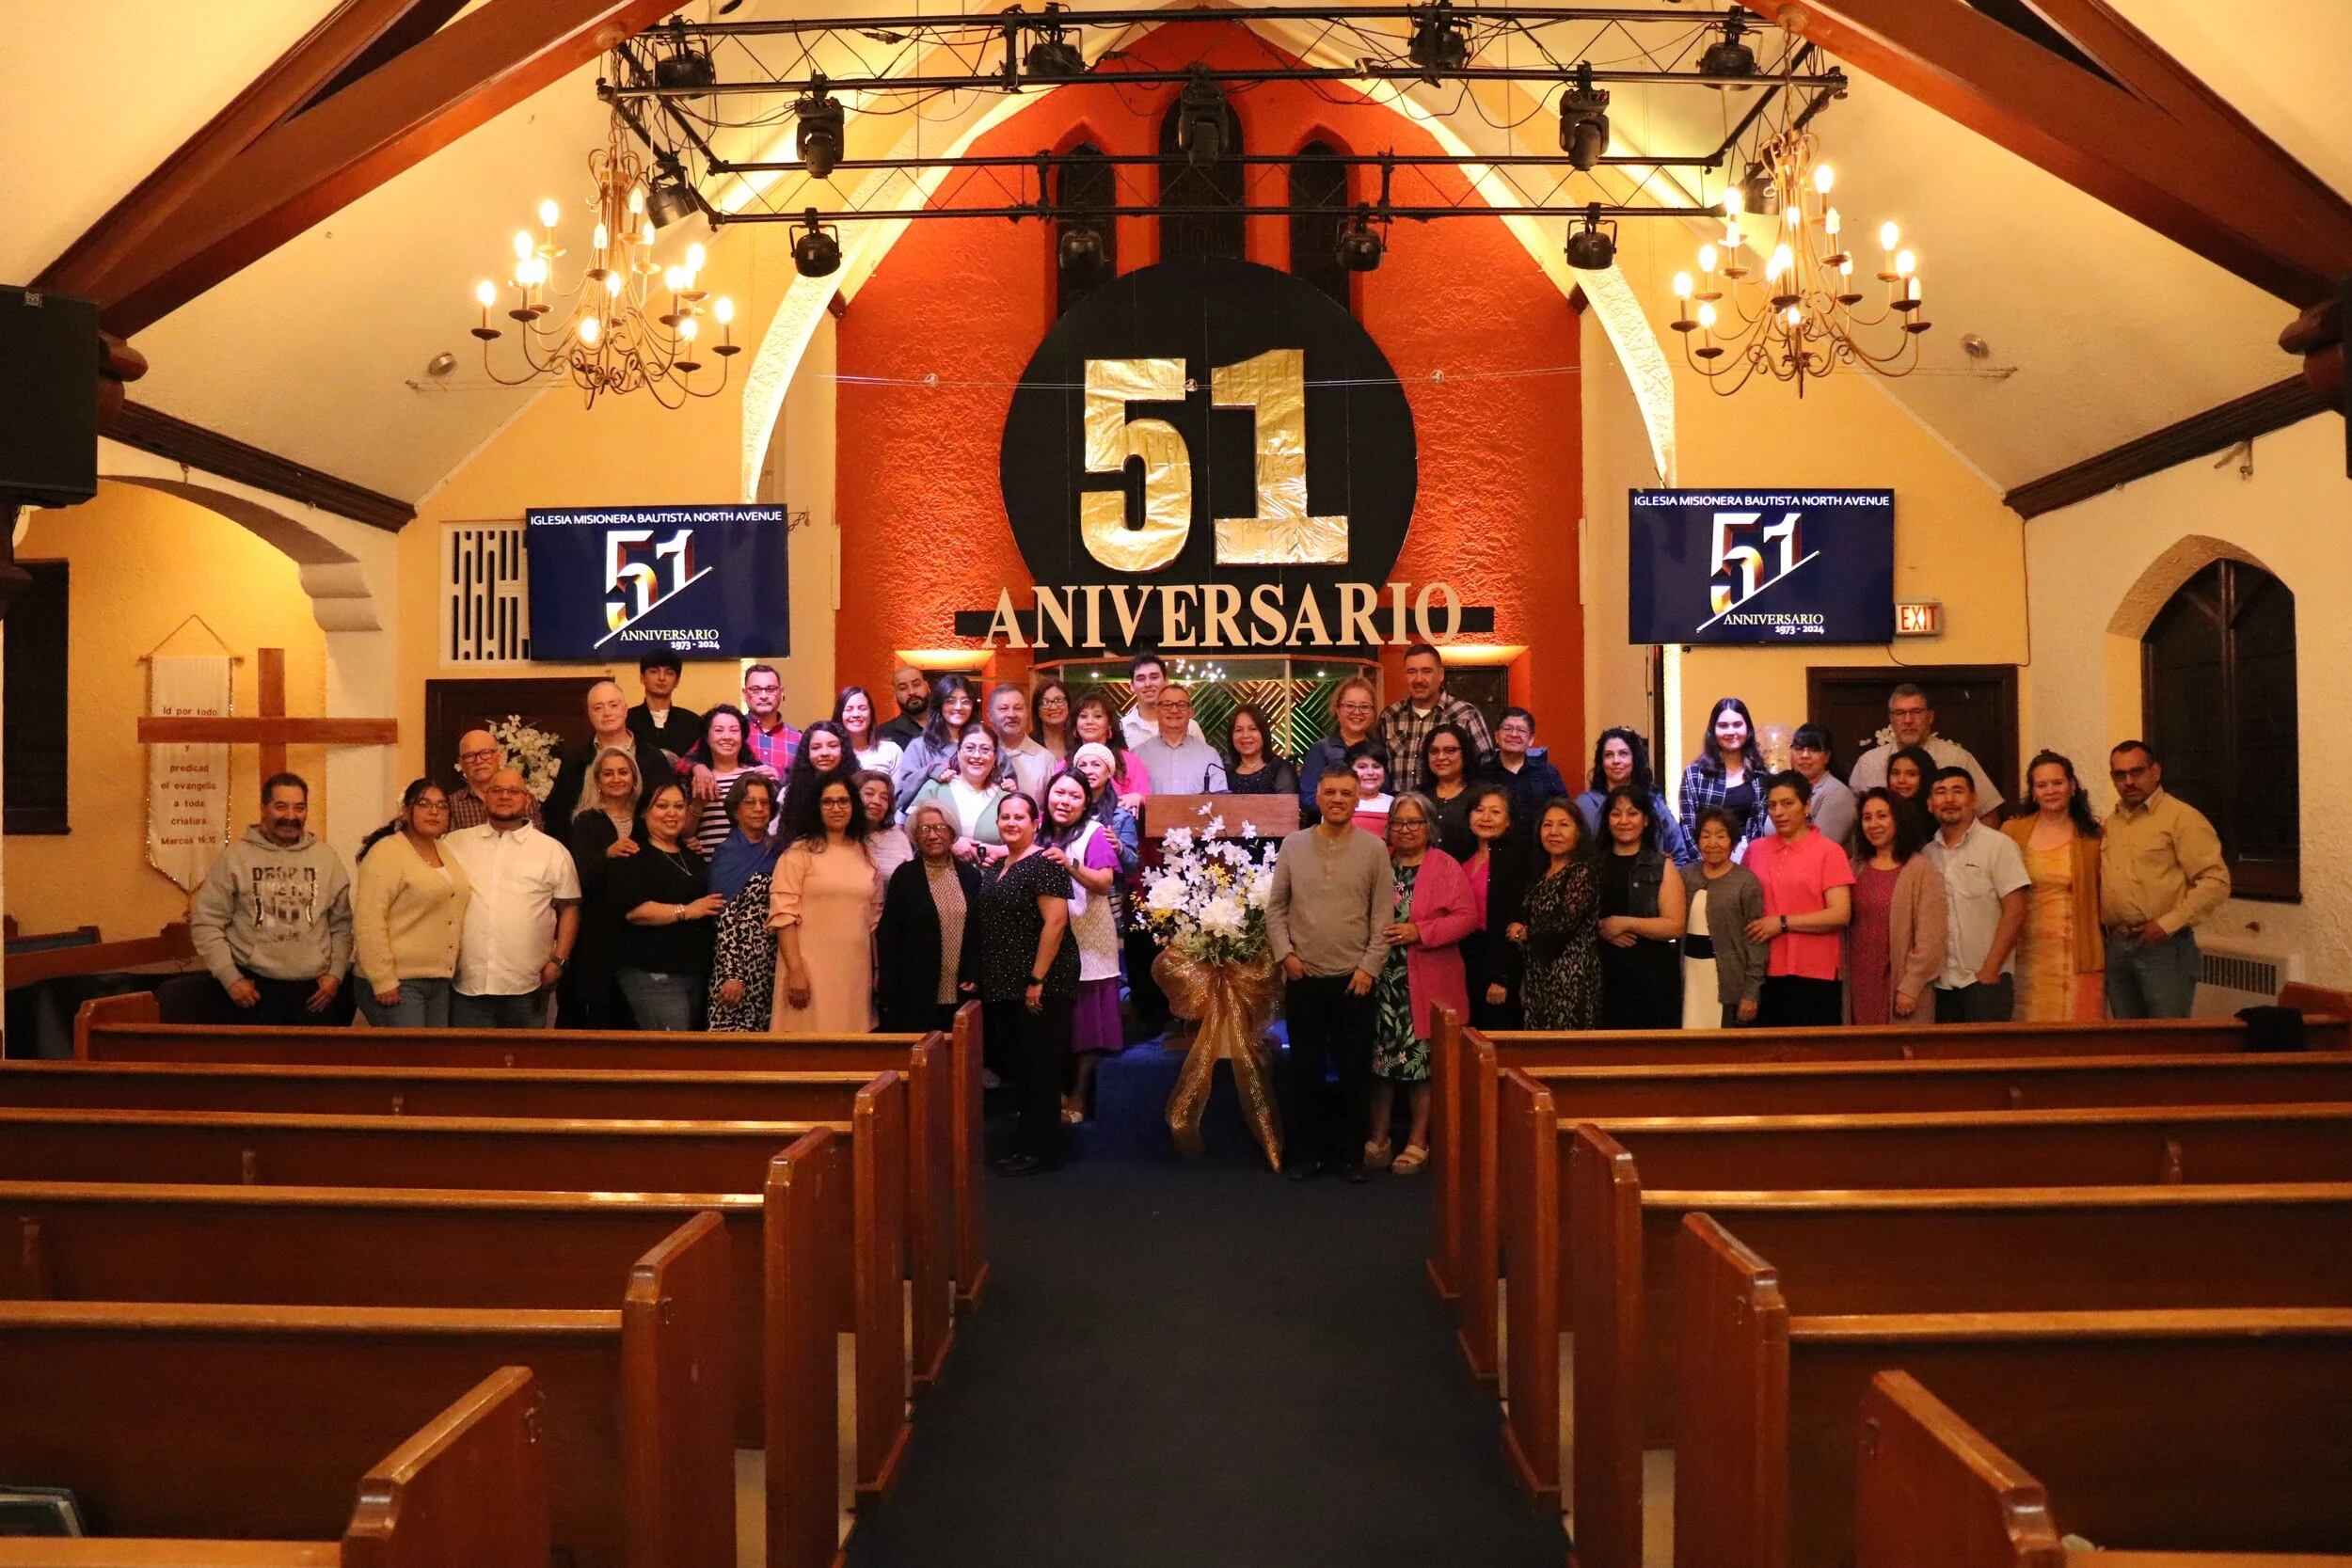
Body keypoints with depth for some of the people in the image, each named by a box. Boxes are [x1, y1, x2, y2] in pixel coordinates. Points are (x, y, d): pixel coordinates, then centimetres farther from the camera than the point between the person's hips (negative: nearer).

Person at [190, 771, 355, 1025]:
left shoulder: (327, 858, 8)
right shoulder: (235, 857, 0)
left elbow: (341, 924, 12)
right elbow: (206, 922, 0)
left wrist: (336, 973, 3)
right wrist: (230, 978, -6)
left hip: (315, 988, 2)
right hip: (256, 986, -2)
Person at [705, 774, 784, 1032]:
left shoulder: (779, 849, 10)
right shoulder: (727, 852, -4)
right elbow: (724, 917, -11)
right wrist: (731, 974, -17)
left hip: (773, 962, 5)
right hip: (740, 959, -5)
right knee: (733, 1030, -8)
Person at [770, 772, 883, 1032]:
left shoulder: (865, 854, 13)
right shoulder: (799, 853, -3)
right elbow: (784, 914, -10)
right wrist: (795, 971, -16)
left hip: (856, 971, 5)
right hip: (811, 971, -4)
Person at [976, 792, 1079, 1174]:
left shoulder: (1043, 864, -13)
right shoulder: (997, 868, 14)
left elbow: (1055, 921, -19)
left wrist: (1038, 979, -22)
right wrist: (982, 978, 16)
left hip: (1039, 985, -8)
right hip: (1005, 985, 8)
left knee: (1040, 1067, -1)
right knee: (1022, 1064, 14)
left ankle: (1041, 1150, 8)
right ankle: (1028, 1139, 24)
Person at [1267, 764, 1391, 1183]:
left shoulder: (1374, 849, 0)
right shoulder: (1292, 846, 4)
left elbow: (1383, 915, -1)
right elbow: (1275, 908, 8)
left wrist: (1369, 966, -7)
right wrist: (1284, 953, -3)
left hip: (1353, 978, -1)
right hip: (1302, 977, 1)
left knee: (1355, 1070, 6)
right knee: (1303, 1069, 8)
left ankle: (1351, 1152, 19)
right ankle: (1303, 1152, 20)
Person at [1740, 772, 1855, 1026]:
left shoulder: (1829, 852, -2)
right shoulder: (1755, 850, 10)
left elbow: (1841, 914, -10)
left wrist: (1782, 923, -13)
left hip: (1813, 975, -4)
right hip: (1764, 972, 4)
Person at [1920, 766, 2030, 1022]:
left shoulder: (1998, 845, -2)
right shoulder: (1927, 853, 10)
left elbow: (2015, 912, -7)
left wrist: (1989, 971, -11)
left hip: (1985, 981, -4)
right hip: (1939, 984, 4)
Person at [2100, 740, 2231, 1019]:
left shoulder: (2182, 817, -7)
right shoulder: (2111, 823, 14)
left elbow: (2216, 881, -14)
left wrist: (2168, 923, -17)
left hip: (2163, 946, -6)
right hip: (2116, 945, 6)